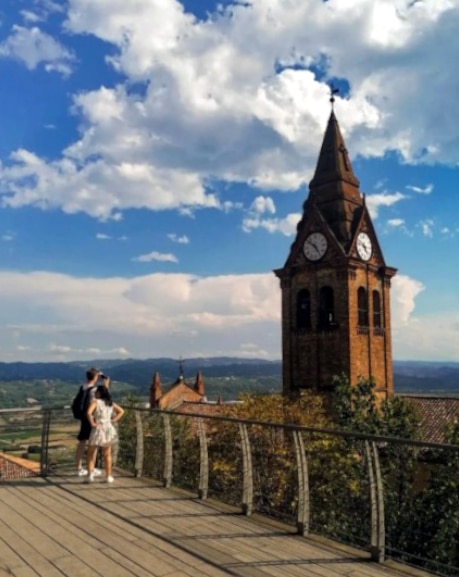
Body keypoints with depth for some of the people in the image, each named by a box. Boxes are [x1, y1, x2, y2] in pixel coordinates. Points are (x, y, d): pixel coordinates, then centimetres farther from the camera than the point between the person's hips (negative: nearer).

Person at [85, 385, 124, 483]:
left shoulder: (95, 402, -8)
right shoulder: (110, 403, 9)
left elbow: (89, 412, -25)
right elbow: (121, 411, 12)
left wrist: (92, 423, -14)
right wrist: (113, 420, 7)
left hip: (98, 429, -5)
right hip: (108, 429, 5)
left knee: (91, 454, 10)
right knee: (107, 455, 15)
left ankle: (90, 475, 3)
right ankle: (109, 476, 17)